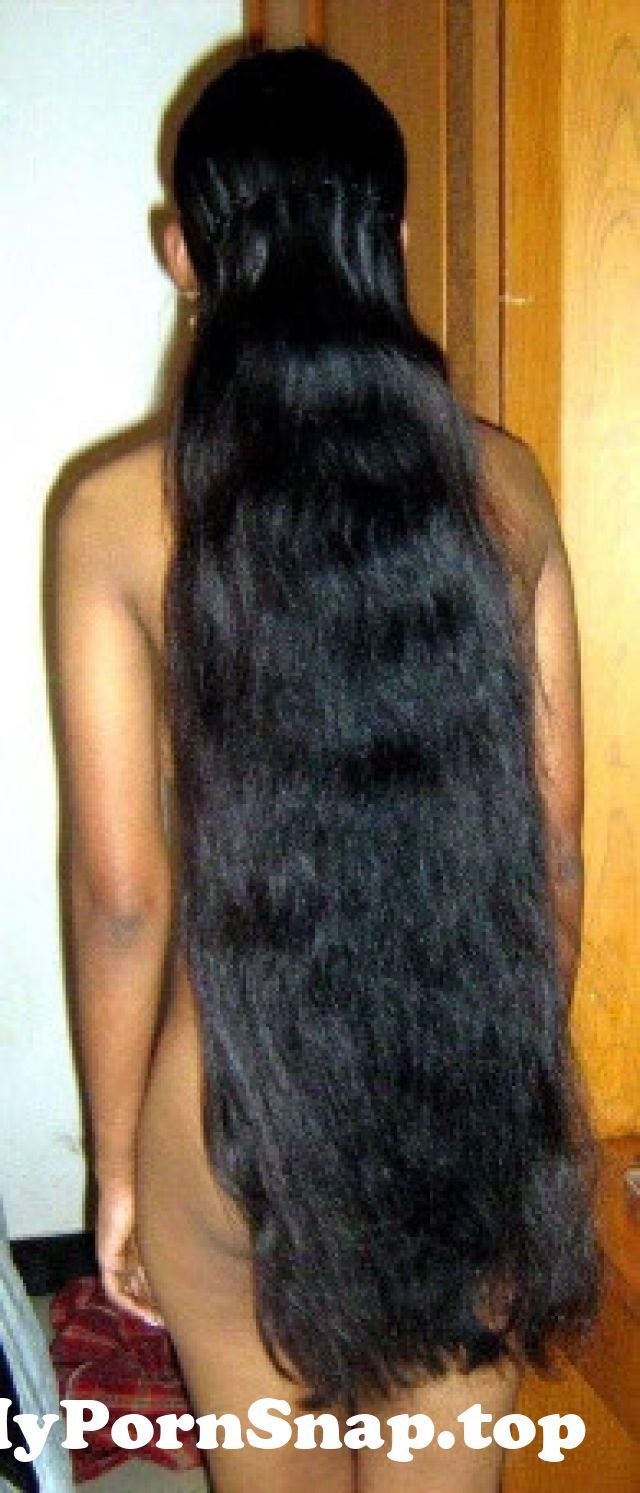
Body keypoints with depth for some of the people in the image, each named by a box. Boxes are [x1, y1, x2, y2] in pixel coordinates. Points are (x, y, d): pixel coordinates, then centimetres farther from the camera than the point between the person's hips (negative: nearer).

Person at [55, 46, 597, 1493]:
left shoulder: (120, 516, -13)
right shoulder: (499, 483, -6)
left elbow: (124, 891, -11)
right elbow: (554, 844, -1)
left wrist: (118, 1165, 3)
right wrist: (524, 1085, 14)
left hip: (245, 1105, -2)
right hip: (472, 1103, 3)